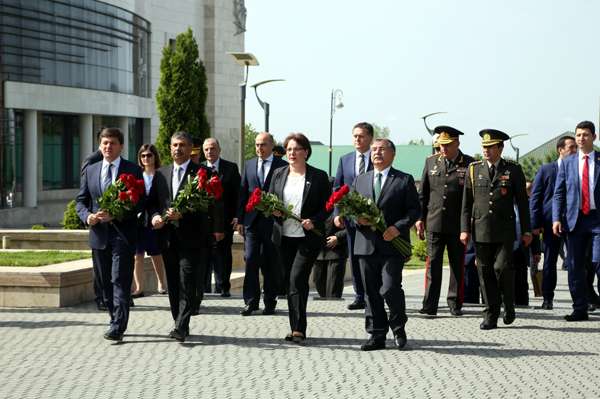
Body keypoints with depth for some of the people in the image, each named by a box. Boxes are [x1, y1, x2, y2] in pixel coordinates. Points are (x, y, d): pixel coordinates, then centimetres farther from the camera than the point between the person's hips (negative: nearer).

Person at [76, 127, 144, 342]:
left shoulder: (133, 170, 0)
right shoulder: (90, 170, 12)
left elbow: (140, 202, -6)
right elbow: (81, 200, 13)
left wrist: (115, 214, -18)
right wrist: (87, 216, -8)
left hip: (123, 233, -5)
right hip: (99, 234, 5)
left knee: (120, 281, -11)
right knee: (105, 283, 10)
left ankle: (117, 328, -15)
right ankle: (115, 321, 21)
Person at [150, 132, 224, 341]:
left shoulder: (203, 173, -1)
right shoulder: (161, 174, 15)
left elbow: (210, 205, -8)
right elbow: (153, 202, 16)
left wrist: (182, 214, -18)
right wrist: (155, 216, -6)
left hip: (192, 237, -5)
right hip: (168, 237, 5)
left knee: (187, 283, -10)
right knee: (173, 283, 8)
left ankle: (182, 326, -13)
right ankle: (179, 323, 17)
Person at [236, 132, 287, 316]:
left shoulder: (282, 166, 0)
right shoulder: (249, 165, 12)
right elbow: (243, 193, 11)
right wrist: (240, 219, 6)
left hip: (273, 221, -3)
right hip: (252, 220, 3)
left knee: (271, 263, 3)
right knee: (250, 260, -3)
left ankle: (270, 302, 12)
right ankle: (250, 301, 1)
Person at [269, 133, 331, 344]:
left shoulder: (319, 176, -1)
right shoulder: (278, 174, 10)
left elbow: (328, 206, -1)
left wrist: (314, 221, -17)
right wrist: (273, 210, -7)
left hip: (308, 237, -5)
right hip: (284, 236, 5)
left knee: (297, 278, -16)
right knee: (291, 281, 9)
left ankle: (299, 329, -13)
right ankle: (296, 328, 17)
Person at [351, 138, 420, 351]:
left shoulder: (404, 180, 4)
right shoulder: (360, 180, 16)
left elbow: (415, 209, 0)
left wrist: (398, 227, -15)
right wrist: (358, 219, -5)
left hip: (392, 244, -4)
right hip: (366, 245, 4)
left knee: (390, 289, -13)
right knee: (371, 292, 5)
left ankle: (398, 326, 11)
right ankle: (377, 335, 13)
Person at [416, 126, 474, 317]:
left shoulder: (469, 164, 0)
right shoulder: (431, 162, 9)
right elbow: (422, 193, 12)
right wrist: (419, 218, 6)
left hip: (458, 224, -1)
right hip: (434, 222, 1)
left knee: (457, 265, 6)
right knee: (433, 263, -1)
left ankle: (455, 304, 15)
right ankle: (429, 305, -1)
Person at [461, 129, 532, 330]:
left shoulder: (513, 170, 3)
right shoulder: (474, 169, 8)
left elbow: (522, 202, 5)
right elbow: (466, 202, 9)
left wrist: (526, 230, 3)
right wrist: (465, 229, 2)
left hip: (505, 231, -2)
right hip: (481, 230, 2)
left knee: (502, 268, -12)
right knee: (485, 273, 2)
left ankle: (509, 304, 13)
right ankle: (491, 316, 9)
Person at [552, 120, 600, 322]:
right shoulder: (567, 163, 10)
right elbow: (559, 193, 8)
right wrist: (557, 218, -3)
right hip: (575, 219, 2)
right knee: (575, 267, 5)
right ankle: (580, 309, 13)